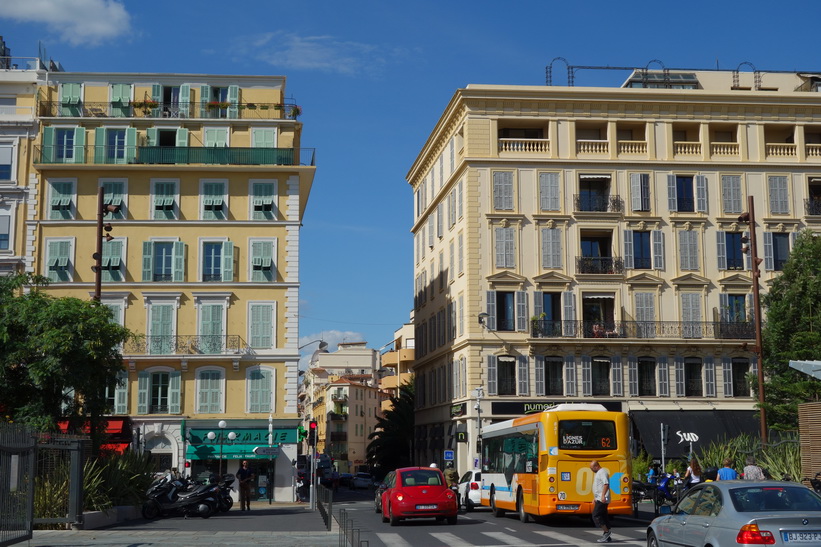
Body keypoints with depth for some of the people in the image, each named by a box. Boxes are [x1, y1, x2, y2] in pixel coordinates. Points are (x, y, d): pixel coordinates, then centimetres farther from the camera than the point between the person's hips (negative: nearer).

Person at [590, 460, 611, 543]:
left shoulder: (602, 472, -12)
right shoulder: (598, 473, 20)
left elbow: (606, 484, -24)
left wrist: (603, 495, -31)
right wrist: (595, 498, 28)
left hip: (602, 500, -11)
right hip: (599, 499, 11)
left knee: (596, 516, -12)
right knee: (603, 517, 9)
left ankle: (606, 532, -9)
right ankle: (607, 537, 10)